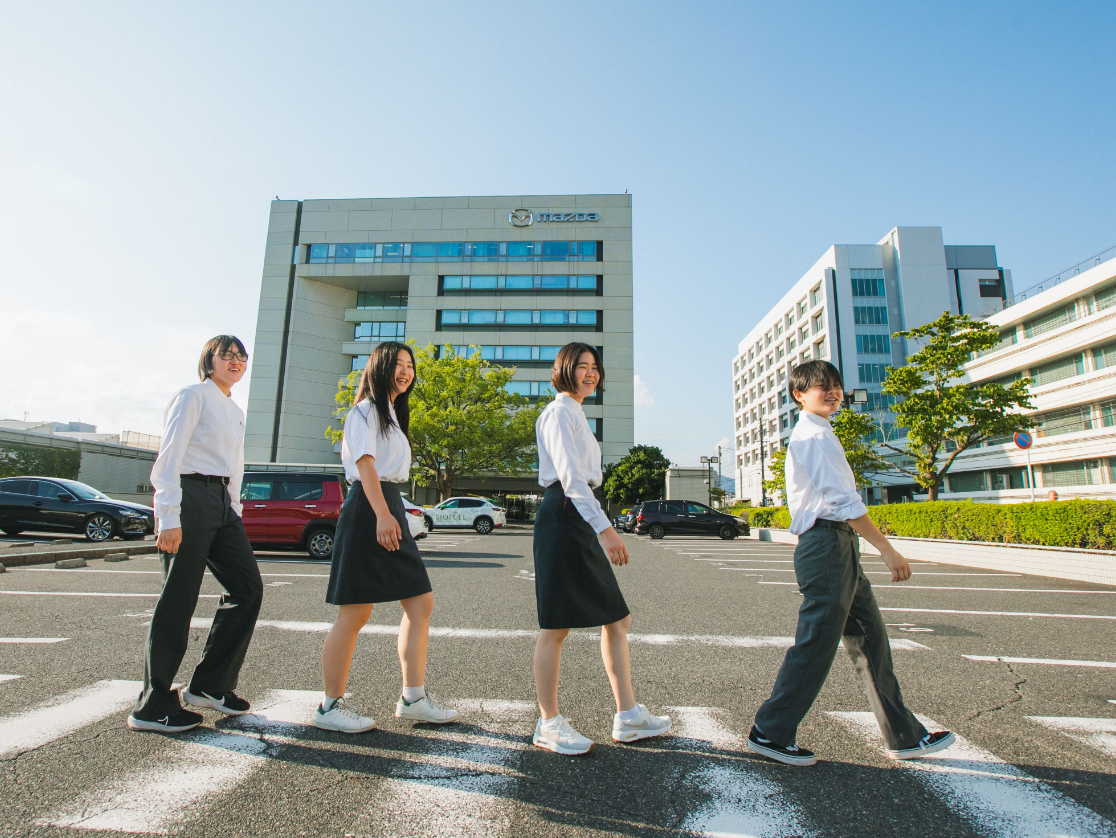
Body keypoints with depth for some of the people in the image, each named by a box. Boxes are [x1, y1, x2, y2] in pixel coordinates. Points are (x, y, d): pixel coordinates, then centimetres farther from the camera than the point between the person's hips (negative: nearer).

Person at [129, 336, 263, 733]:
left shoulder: (236, 412, 20)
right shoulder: (192, 396, -3)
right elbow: (169, 458, -11)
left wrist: (235, 513, 14)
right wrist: (169, 518, -18)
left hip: (222, 504, 8)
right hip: (190, 499, -8)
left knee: (248, 588, 3)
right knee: (177, 600, -2)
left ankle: (209, 685, 15)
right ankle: (153, 706, 11)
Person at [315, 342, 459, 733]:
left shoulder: (392, 413, 26)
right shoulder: (366, 410, -2)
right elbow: (365, 463, -15)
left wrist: (391, 514, 17)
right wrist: (382, 514, -25)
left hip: (390, 509, 10)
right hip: (368, 510, -10)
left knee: (420, 603, 6)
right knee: (355, 612, -4)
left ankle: (413, 697, 13)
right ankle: (330, 706, 10)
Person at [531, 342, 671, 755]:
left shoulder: (574, 414, 23)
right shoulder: (560, 411, -7)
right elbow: (570, 476, -19)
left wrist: (599, 527, 20)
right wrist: (604, 527, -24)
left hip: (580, 522, 10)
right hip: (564, 516, -10)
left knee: (616, 619, 12)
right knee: (557, 624, -1)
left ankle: (628, 717, 21)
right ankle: (549, 725, 12)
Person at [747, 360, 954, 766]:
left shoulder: (817, 435, 21)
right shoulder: (813, 435, -12)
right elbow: (844, 501, -19)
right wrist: (888, 551, -17)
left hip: (840, 548, 11)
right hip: (827, 545, -11)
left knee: (869, 640, 15)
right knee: (816, 644, -4)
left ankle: (904, 736, 27)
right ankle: (770, 732, 8)